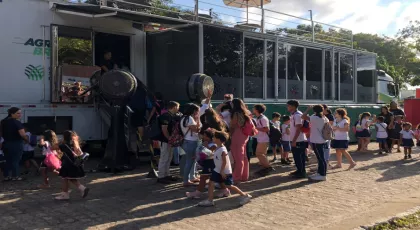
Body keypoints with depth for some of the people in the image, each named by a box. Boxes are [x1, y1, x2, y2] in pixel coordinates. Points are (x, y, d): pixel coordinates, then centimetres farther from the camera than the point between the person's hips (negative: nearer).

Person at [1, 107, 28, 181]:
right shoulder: (17, 122, -17)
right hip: (16, 144, -7)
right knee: (15, 161, 3)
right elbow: (23, 134, -25)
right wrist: (27, 140, -9)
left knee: (8, 161, 16)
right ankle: (15, 176, 8)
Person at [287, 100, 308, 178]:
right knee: (297, 157, 16)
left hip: (298, 140, -10)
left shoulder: (297, 115, -17)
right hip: (296, 140, 10)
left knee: (298, 157, -3)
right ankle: (299, 171, 25)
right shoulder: (293, 115, 13)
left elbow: (298, 129, -21)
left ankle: (302, 173, 5)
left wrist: (294, 140, -22)